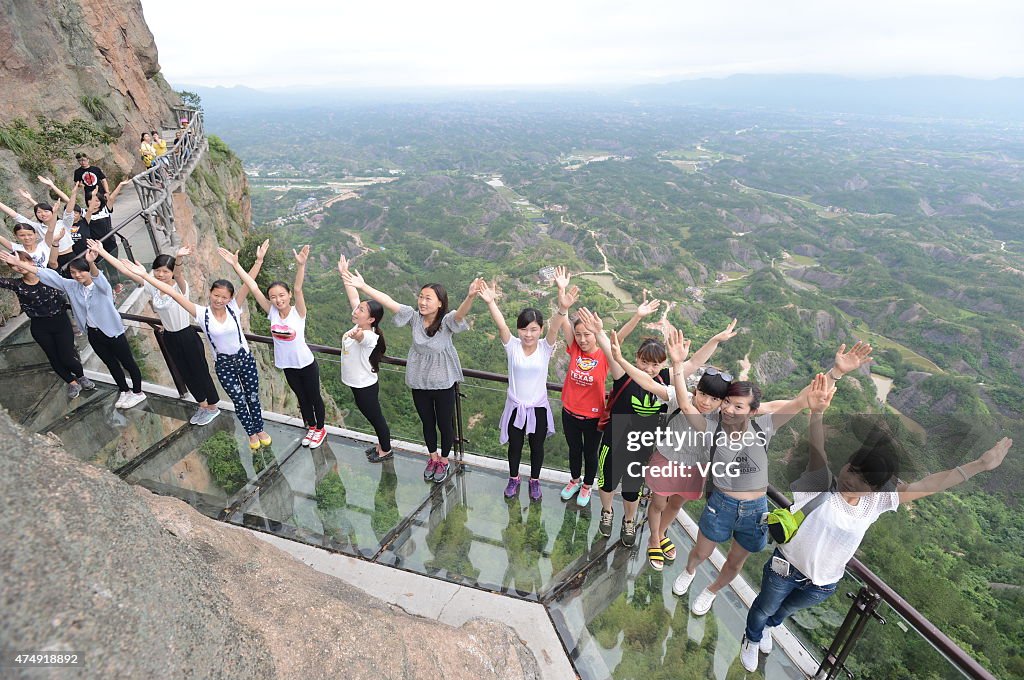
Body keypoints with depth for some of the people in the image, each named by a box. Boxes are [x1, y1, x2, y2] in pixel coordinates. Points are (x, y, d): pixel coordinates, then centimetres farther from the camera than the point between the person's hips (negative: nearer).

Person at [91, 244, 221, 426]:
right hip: (169, 337, 7)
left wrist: (179, 258, -63)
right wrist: (102, 252, -6)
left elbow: (178, 274, -42)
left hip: (187, 336, -7)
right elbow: (125, 270, -2)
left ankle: (213, 407, 24)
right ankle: (202, 405, 35)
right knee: (185, 373, 18)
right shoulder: (152, 286, -2)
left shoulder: (180, 287, -19)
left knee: (200, 372, 6)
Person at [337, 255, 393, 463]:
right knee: (372, 417, 25)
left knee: (376, 418, 13)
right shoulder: (360, 327, -7)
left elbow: (361, 336, -57)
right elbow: (353, 298, -3)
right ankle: (381, 444, 45)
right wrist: (344, 274, 0)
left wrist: (355, 334, -79)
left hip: (365, 387, -8)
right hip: (358, 384, 8)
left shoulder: (368, 336, -30)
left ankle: (386, 450, 34)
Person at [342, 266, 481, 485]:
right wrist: (363, 286, -17)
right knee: (427, 423, 21)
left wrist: (470, 296, -62)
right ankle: (433, 458, 46)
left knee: (445, 424, 14)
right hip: (419, 382, 4)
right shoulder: (414, 316, -10)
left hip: (444, 383, -3)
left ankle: (444, 461, 39)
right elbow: (388, 301, -12)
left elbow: (461, 312, -41)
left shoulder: (447, 321, -21)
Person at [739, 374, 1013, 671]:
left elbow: (928, 485, -15)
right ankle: (752, 638, 53)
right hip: (786, 568, -4)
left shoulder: (877, 501, -16)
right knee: (764, 607, 22)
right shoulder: (819, 484, -29)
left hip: (823, 585, 4)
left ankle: (768, 627, 64)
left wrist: (982, 463, -14)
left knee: (787, 609, 32)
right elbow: (817, 451, -48)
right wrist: (817, 413, -66)